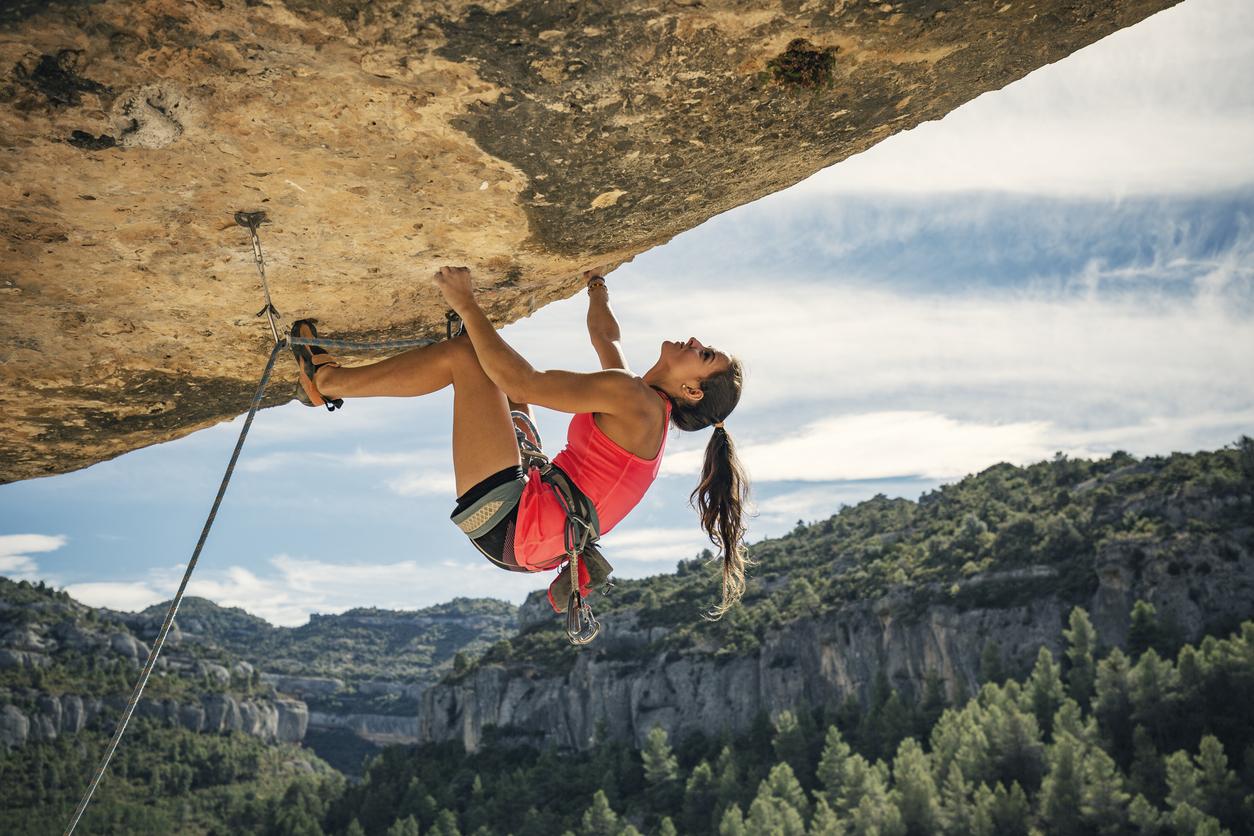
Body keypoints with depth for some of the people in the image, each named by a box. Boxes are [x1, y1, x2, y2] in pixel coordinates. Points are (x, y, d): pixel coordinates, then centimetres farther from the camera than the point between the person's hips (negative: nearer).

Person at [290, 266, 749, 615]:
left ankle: (329, 379, 7)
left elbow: (523, 384, -21)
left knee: (462, 354, -8)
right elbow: (605, 336, 34)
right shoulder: (643, 406, 13)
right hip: (522, 541, 10)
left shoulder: (635, 399, -15)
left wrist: (467, 306, -15)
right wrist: (596, 283, 46)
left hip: (506, 526, -10)